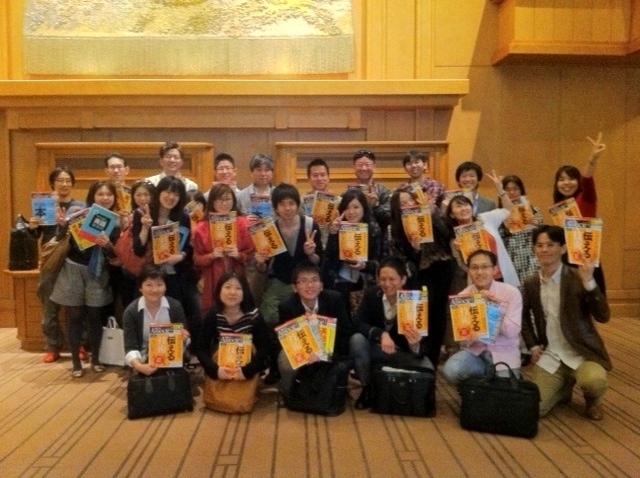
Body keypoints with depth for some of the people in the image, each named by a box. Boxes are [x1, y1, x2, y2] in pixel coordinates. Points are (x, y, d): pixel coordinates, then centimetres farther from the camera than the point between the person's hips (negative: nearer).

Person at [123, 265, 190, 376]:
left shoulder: (175, 307, -6)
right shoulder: (131, 311, -8)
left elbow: (184, 340, 2)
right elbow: (130, 347, -12)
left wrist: (183, 339, -22)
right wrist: (138, 366, -31)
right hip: (145, 363, 0)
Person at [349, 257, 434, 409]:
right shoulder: (371, 294, -12)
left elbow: (424, 346, -23)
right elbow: (357, 323, -21)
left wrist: (415, 345, -48)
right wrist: (381, 334, -39)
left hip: (404, 352, -1)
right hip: (377, 349, 1)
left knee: (427, 368, -30)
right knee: (356, 340, -30)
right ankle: (367, 388, -7)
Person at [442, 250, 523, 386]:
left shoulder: (511, 293, -6)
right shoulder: (462, 296, -1)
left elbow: (512, 332, -13)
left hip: (503, 354, -1)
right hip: (474, 351, 2)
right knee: (450, 370, -26)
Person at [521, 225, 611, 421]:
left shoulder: (577, 278, -10)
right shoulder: (530, 284, 3)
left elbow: (603, 316, -18)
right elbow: (524, 318, 20)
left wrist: (589, 282, -29)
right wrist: (532, 346, 7)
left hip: (582, 352, -3)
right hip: (548, 355, 3)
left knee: (594, 381, -36)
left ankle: (592, 400, 5)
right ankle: (564, 388, 25)